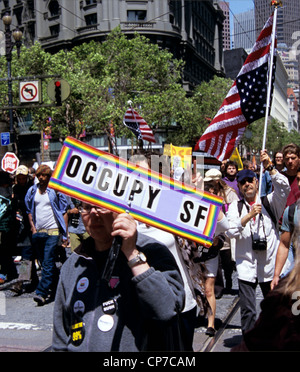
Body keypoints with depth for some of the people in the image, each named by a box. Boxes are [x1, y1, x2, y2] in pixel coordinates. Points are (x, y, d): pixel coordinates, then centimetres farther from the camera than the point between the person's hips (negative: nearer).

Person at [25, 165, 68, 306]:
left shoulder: (56, 190, -2)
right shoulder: (32, 191, 10)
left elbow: (64, 212, -1)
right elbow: (29, 211, 17)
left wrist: (65, 232, -4)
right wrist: (33, 228, 7)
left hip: (52, 231, -5)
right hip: (37, 232, 5)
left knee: (48, 263, -12)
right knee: (44, 263, 13)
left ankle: (41, 293, -15)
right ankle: (55, 287, 29)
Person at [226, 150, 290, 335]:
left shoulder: (269, 202, 4)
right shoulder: (236, 206, 7)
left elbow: (284, 187, -14)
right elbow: (230, 231, -7)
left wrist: (269, 167, -22)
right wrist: (248, 216, -18)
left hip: (270, 266, 0)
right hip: (246, 266, 0)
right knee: (248, 311, -1)